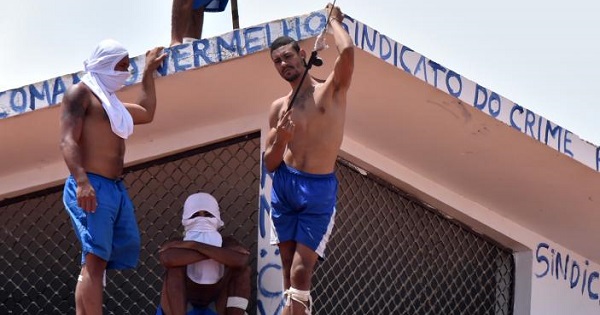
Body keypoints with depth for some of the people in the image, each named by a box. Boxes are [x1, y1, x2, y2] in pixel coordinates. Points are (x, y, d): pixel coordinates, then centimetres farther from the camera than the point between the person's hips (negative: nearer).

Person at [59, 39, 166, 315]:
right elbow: (68, 141, -14)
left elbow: (146, 112, 45)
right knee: (94, 260, -18)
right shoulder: (80, 93, -1)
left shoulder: (111, 102, 27)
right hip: (91, 187, -10)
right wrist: (82, 181, -28)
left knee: (127, 248, 3)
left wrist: (149, 72, 47)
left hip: (116, 188, 10)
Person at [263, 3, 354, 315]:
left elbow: (347, 51, -19)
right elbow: (270, 165, 11)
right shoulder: (279, 107, 10)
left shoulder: (331, 90, 0)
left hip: (319, 188, -4)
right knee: (289, 270, 4)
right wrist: (280, 140, -11)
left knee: (301, 271, -11)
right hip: (284, 186, 4)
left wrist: (333, 20, 0)